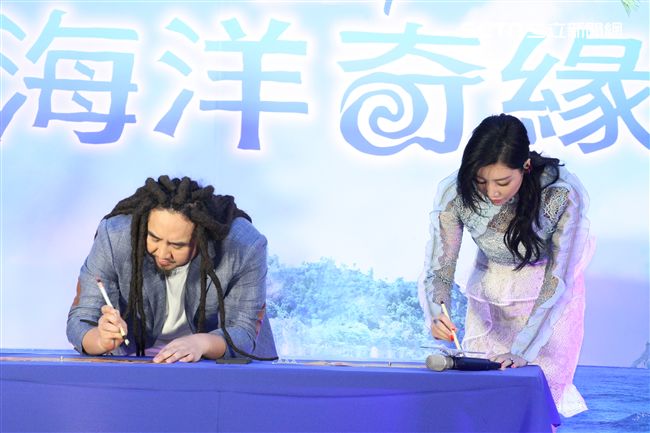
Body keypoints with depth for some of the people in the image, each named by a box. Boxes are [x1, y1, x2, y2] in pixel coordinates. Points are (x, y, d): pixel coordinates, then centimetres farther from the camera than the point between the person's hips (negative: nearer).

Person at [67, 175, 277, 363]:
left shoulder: (246, 246, -25)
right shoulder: (113, 238, -22)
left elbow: (243, 333, -18)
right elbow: (80, 320, -15)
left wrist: (202, 343, -39)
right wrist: (102, 340, -38)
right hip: (135, 357, 2)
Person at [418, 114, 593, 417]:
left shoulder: (561, 195, -32)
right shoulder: (455, 195, -26)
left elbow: (557, 283, -30)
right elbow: (438, 269, -21)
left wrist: (522, 351, -37)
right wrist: (436, 314, -43)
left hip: (548, 297, -2)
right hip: (489, 291, 2)